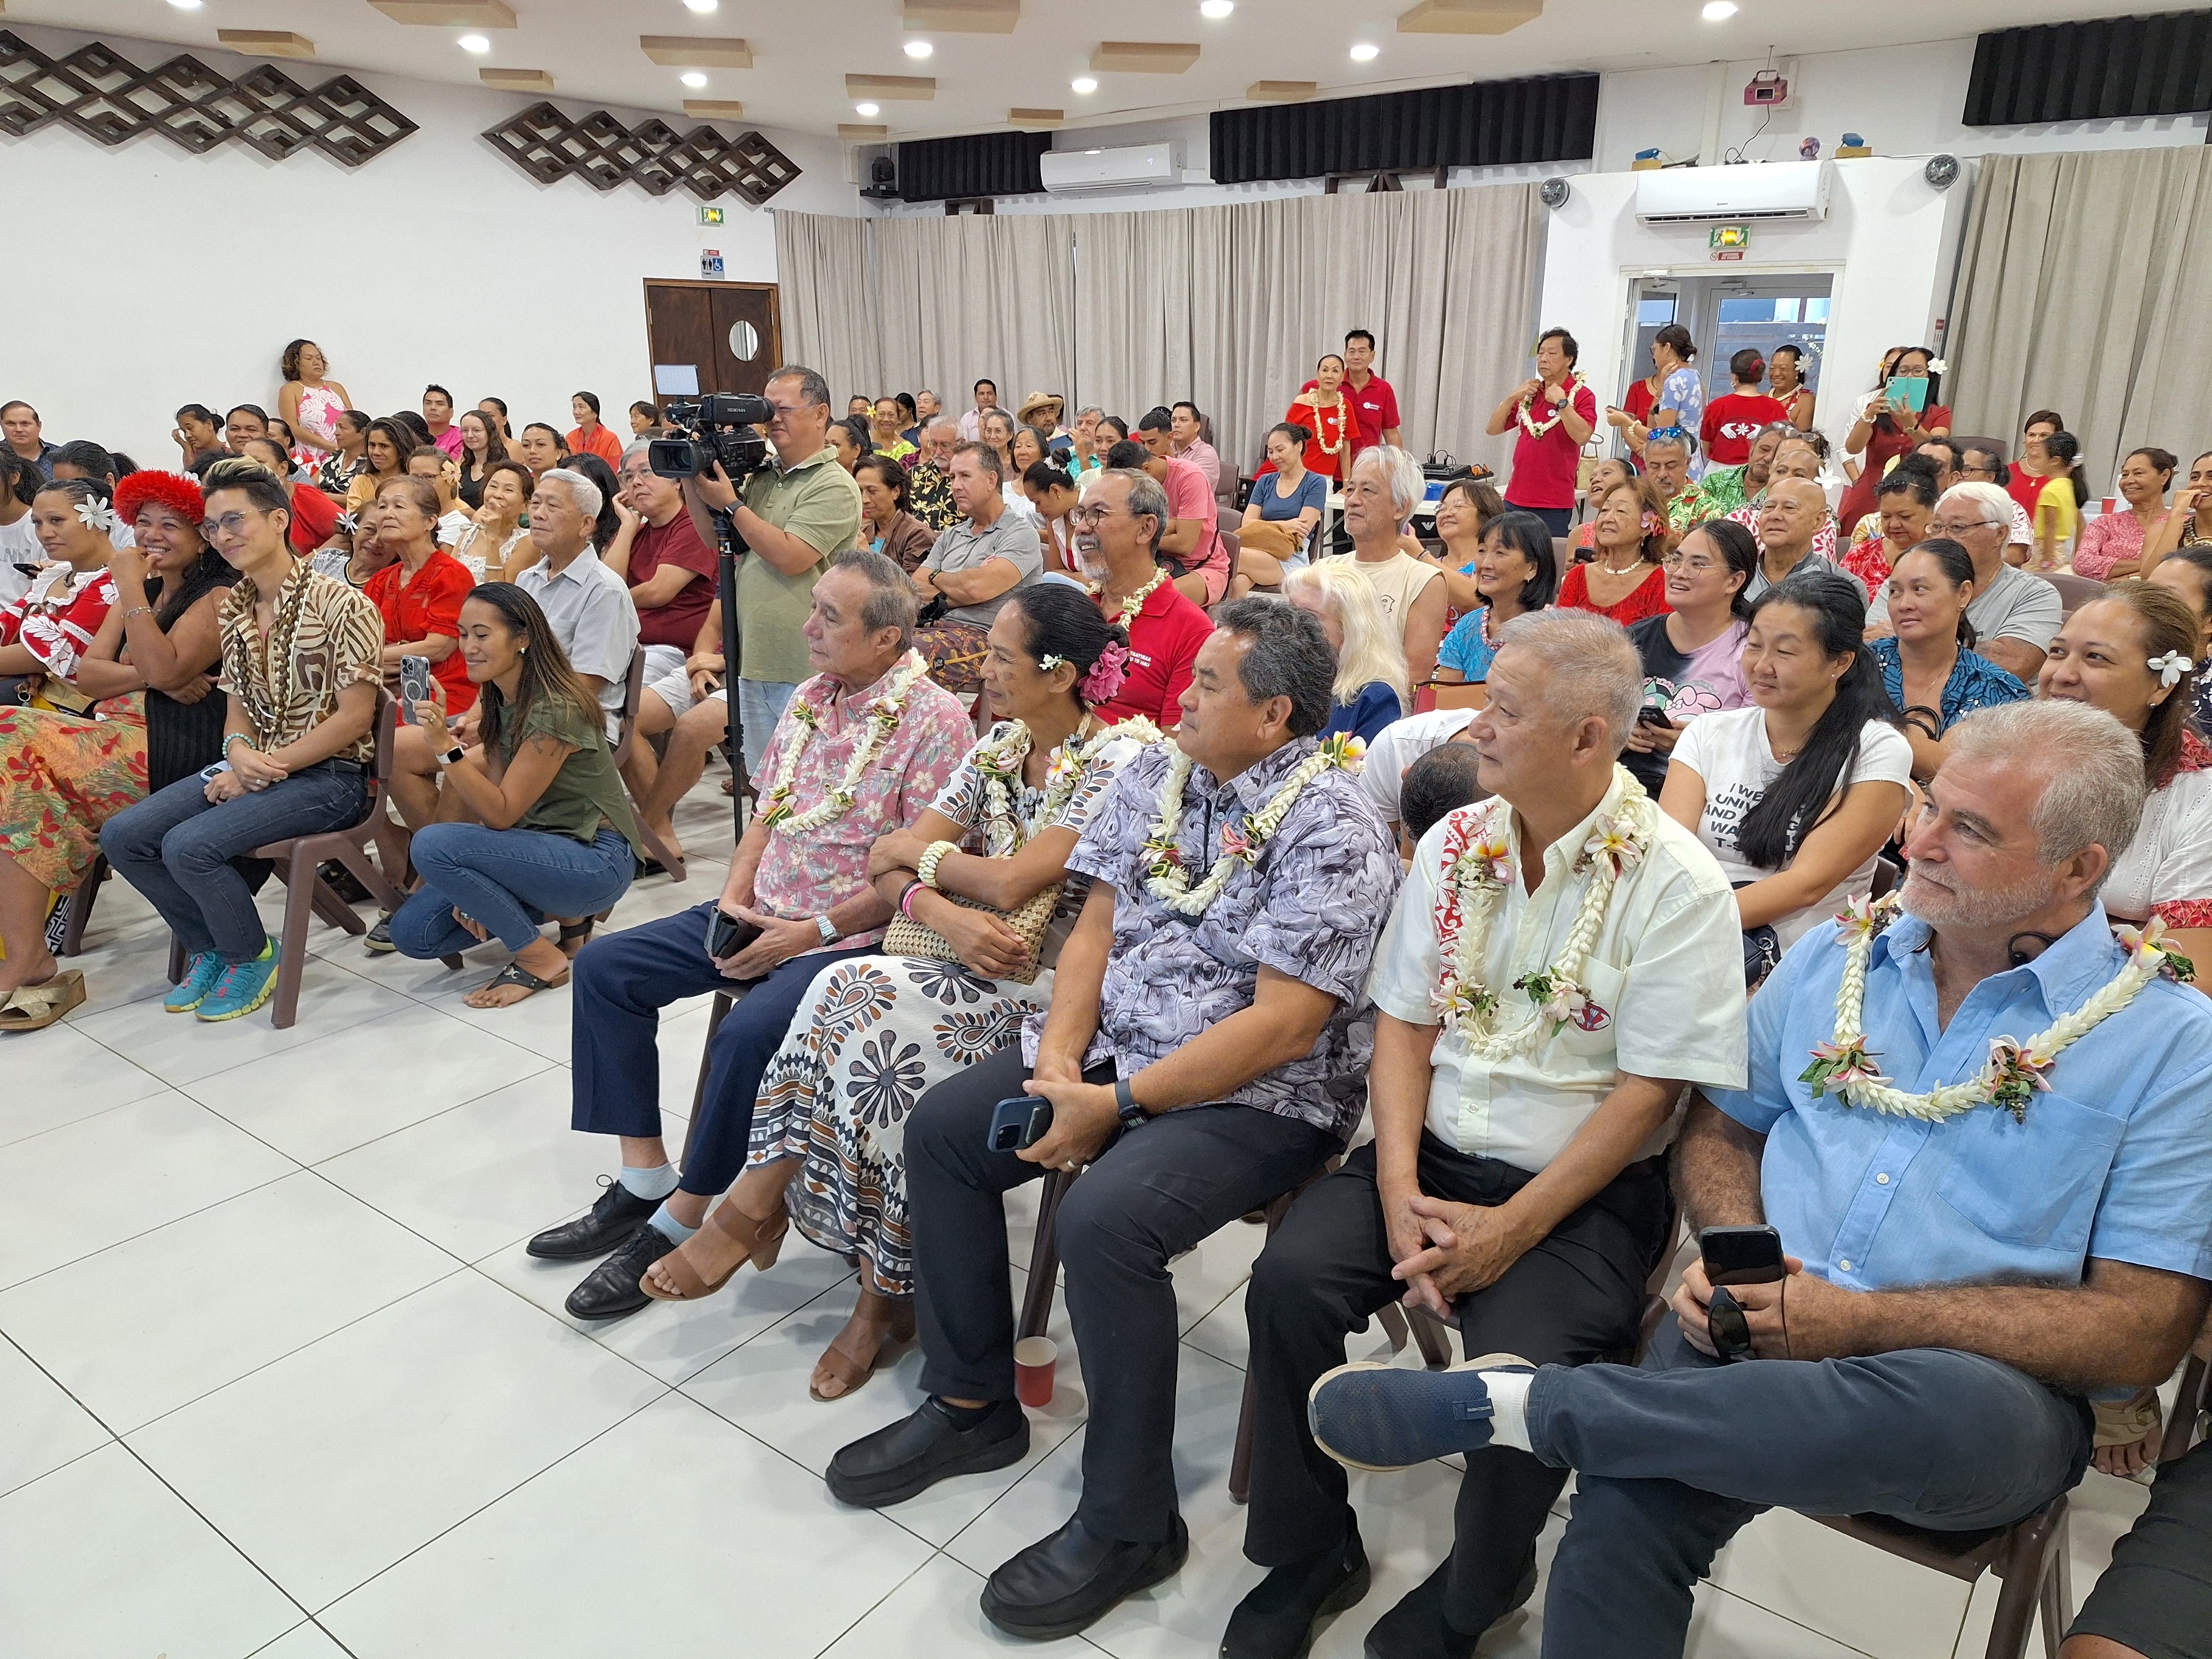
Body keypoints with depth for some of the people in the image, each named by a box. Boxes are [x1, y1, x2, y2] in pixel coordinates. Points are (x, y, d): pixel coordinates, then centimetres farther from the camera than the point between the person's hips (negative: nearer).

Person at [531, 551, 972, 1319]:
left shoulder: (934, 720, -15)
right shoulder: (810, 697, 10)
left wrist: (813, 932, -18)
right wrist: (733, 901, 0)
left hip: (855, 935, -8)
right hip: (762, 913, 9)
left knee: (749, 1033, -32)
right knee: (603, 968, 2)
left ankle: (677, 1224, -10)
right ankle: (642, 1183, 5)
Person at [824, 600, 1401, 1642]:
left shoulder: (1330, 832, -17)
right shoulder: (1159, 774, 7)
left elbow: (1281, 1026, -22)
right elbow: (1097, 922, 6)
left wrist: (1117, 1104, -22)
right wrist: (1059, 1056, -10)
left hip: (1254, 1097, -8)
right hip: (1111, 1045, 8)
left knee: (1104, 1219, -30)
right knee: (941, 1127, -2)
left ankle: (1129, 1525, -7)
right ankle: (970, 1404, 15)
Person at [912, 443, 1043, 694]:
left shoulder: (1020, 533, 0)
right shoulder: (951, 536, 23)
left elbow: (976, 587, -15)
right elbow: (914, 590, 14)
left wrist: (937, 578, 6)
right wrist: (953, 593, -5)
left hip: (984, 636, -7)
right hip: (937, 627, 7)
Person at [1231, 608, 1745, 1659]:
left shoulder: (1676, 884, -10)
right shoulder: (1454, 843, 4)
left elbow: (1645, 1093, -12)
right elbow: (1403, 1024, 4)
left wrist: (1512, 1229, -17)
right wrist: (1399, 1190, -9)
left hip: (1586, 1191, -4)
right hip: (1434, 1154, 4)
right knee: (1289, 1282, -18)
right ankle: (1309, 1555, 7)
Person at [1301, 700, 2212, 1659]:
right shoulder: (1836, 954, 11)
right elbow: (1720, 1127, 17)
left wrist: (1864, 1319, -17)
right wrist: (1734, 1252, -6)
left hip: (1987, 1382, -2)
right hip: (1763, 1330, 3)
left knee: (1953, 1411, -40)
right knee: (1625, 1507, -29)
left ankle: (1503, 1403, -27)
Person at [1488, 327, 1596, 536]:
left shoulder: (1582, 396, -3)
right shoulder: (1528, 392, 14)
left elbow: (1582, 436, -19)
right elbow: (1492, 429, 11)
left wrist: (1561, 402, -17)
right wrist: (1512, 398, -2)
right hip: (1516, 497, 5)